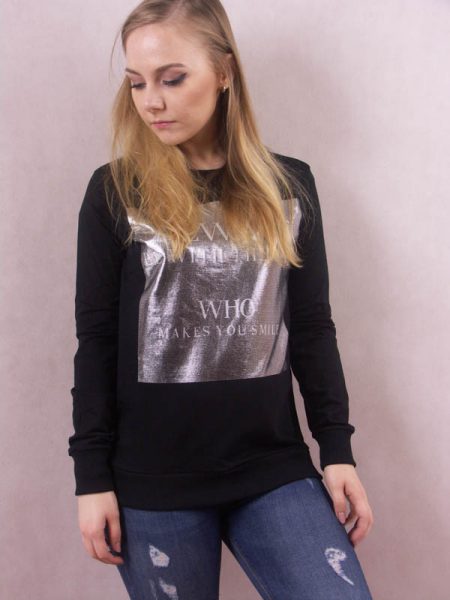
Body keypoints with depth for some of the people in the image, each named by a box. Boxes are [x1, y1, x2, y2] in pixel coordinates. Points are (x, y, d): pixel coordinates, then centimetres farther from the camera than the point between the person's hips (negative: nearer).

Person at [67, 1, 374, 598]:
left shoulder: (288, 186, 4)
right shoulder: (114, 191, -1)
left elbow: (312, 328, 7)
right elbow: (96, 339, -1)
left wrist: (336, 448, 3)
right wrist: (91, 474, -3)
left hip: (273, 466, 2)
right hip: (152, 481, -1)